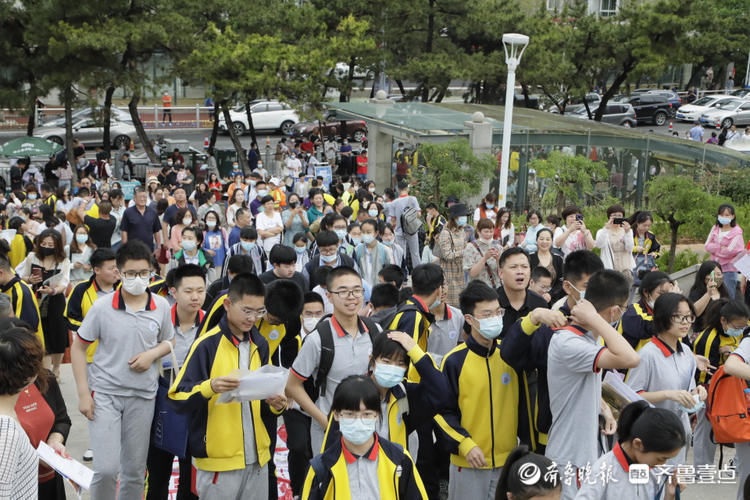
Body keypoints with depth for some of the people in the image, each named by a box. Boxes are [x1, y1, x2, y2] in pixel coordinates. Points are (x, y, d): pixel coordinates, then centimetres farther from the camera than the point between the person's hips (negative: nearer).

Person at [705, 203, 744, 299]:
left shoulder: (736, 232, -9)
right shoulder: (715, 229, 6)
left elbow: (730, 251, -16)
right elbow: (707, 246, -3)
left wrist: (715, 248, -8)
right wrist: (721, 247, -14)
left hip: (729, 269, -5)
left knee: (729, 298, 2)